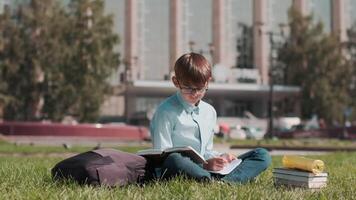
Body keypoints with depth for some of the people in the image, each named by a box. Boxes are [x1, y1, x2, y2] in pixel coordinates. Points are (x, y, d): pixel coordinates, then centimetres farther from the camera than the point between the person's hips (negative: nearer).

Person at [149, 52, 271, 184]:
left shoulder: (209, 112, 16)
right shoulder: (166, 111, -6)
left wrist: (219, 158, 1)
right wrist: (204, 165, -19)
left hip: (203, 169, 7)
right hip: (175, 172, -7)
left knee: (262, 155, -2)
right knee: (172, 160, -43)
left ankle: (225, 182, -28)